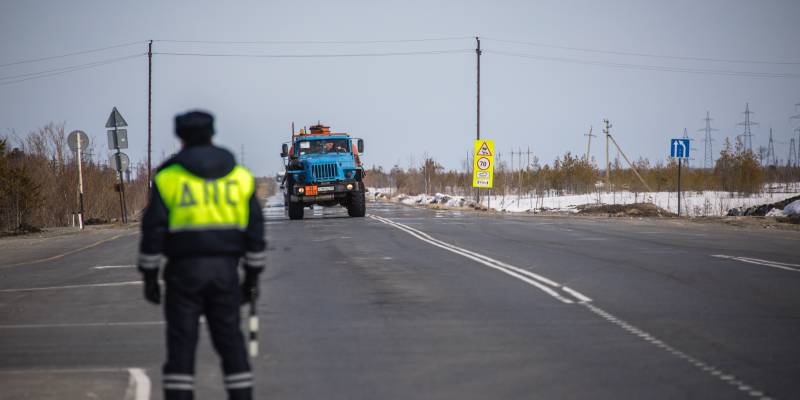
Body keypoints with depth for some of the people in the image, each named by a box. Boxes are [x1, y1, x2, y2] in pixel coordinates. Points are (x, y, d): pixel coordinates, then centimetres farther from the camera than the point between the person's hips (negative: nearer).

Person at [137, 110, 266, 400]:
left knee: (181, 345, 0)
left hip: (184, 271, -2)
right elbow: (254, 231, 5)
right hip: (225, 272, 2)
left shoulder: (168, 177, -2)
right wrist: (252, 277, 10)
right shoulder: (240, 176, 7)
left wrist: (149, 278, 1)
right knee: (230, 343, 9)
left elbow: (153, 231, -6)